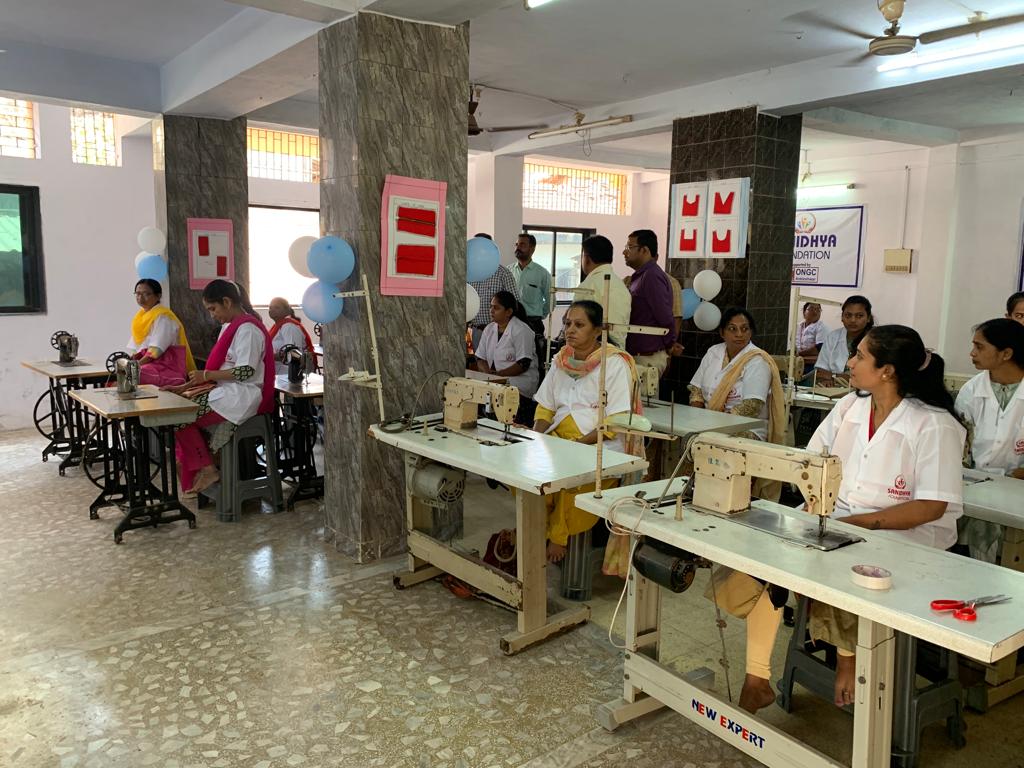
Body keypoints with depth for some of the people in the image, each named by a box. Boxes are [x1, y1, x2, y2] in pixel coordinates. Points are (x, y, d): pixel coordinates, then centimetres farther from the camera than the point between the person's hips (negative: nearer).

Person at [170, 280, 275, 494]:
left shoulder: (247, 328, -13)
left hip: (242, 396, -10)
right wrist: (186, 386, 11)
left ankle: (207, 470, -2)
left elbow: (245, 371, -22)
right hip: (226, 391, 10)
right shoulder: (230, 326, 18)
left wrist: (206, 375, -15)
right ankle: (197, 469, -1)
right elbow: (219, 366, 19)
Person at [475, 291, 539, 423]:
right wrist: (487, 372, -8)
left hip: (518, 383, -6)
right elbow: (480, 359, 14)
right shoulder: (489, 329, 15)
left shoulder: (522, 331, -7)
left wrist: (497, 374, -17)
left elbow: (523, 364, -14)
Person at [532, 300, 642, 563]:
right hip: (558, 440, 5)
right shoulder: (561, 360, 13)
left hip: (600, 446, -5)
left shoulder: (614, 364, -6)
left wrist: (579, 444, -22)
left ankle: (558, 538, -10)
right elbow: (545, 407, 16)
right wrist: (537, 437, -4)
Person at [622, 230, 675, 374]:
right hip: (638, 354, 10)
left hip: (648, 357, -10)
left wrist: (669, 345, -5)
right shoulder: (641, 276, 17)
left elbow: (665, 317, -17)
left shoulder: (652, 276, -15)